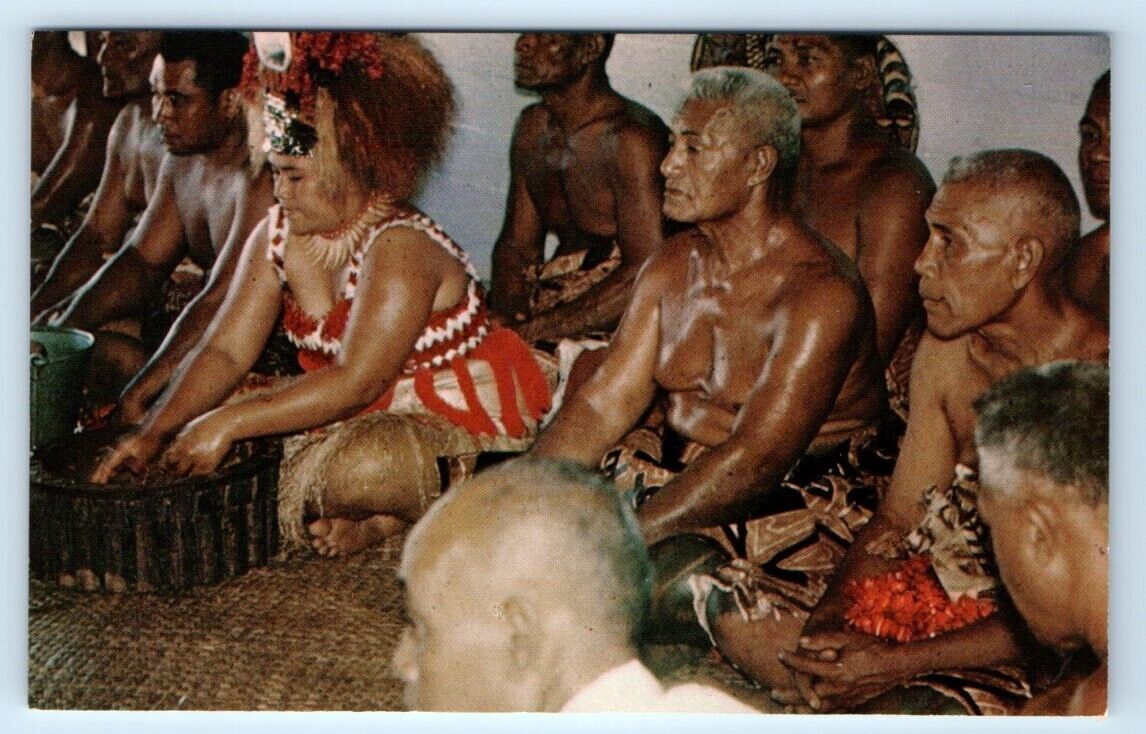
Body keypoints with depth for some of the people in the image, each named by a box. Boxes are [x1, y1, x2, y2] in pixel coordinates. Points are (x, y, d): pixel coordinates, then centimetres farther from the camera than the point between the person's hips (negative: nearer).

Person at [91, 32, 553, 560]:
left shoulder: (400, 249, -24)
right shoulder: (277, 237, 0)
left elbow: (355, 382, -31)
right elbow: (225, 351, -2)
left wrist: (227, 422, -32)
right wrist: (153, 433, -16)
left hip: (458, 430, -9)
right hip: (355, 418, 9)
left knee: (354, 470, -38)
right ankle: (370, 514, -5)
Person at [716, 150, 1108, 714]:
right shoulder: (946, 350, 3)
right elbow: (897, 520, 7)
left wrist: (897, 662, -26)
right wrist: (829, 619, -13)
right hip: (934, 594, 7)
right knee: (732, 613, -8)